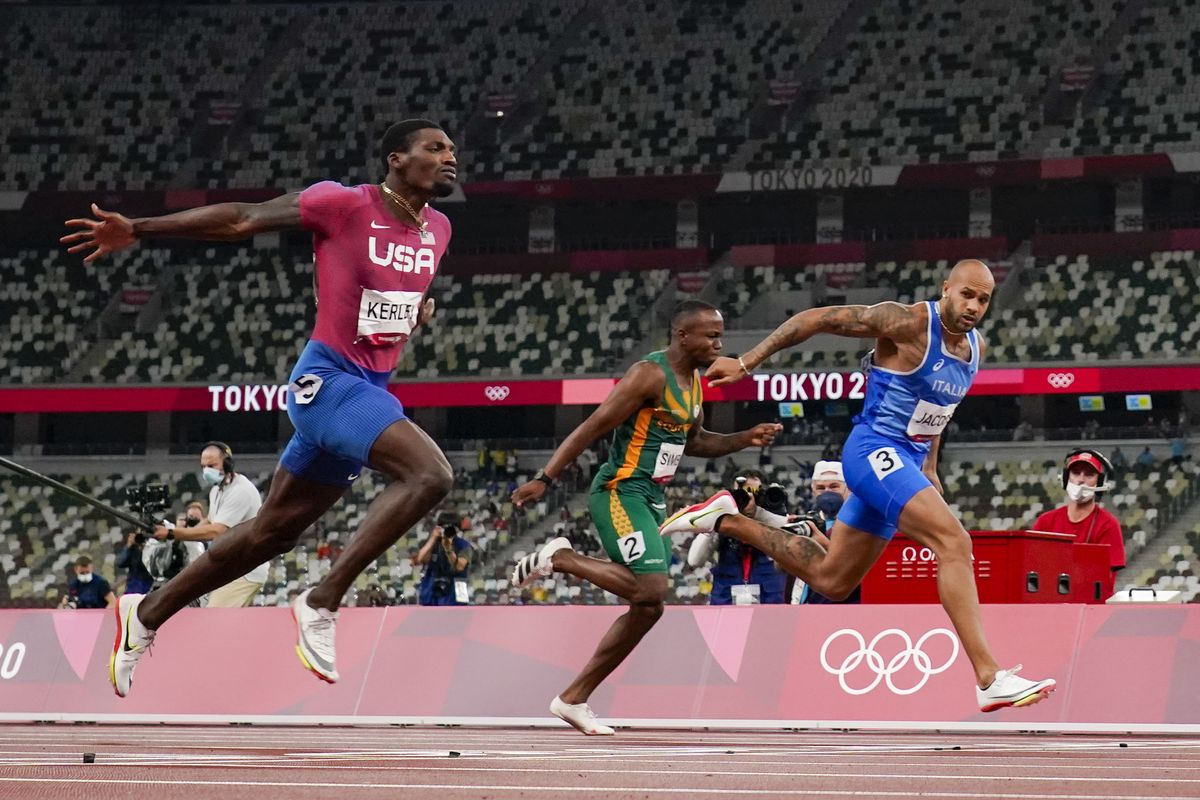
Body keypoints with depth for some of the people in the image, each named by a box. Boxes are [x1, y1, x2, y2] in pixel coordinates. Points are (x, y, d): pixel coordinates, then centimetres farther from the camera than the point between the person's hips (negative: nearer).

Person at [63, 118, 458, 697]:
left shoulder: (437, 230, 9)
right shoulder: (345, 204, -12)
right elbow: (243, 219, -7)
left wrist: (421, 305, 6)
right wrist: (136, 230, -7)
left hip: (370, 389, 8)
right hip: (327, 378, -8)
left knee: (271, 532, 15)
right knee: (430, 474, -28)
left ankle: (146, 614, 30)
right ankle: (322, 603, -22)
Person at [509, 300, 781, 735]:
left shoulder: (693, 382, 13)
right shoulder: (651, 374, -15)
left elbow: (693, 441, 29)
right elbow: (593, 427, -18)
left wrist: (745, 439, 13)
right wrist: (545, 479, -23)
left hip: (651, 500, 10)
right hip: (620, 492, -10)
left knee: (648, 608, 7)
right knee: (650, 589, -24)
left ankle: (573, 698, 13)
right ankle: (560, 557, -5)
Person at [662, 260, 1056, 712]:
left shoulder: (975, 347, 8)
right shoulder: (908, 323, -15)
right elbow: (816, 319, -11)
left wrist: (928, 469, 23)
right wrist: (747, 363, -11)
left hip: (905, 462, 9)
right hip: (875, 451, -9)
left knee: (830, 581, 15)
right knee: (954, 542, -25)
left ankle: (725, 521, 28)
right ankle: (990, 680, -30)